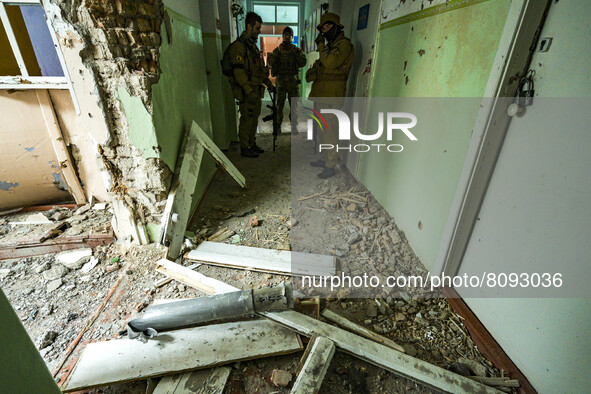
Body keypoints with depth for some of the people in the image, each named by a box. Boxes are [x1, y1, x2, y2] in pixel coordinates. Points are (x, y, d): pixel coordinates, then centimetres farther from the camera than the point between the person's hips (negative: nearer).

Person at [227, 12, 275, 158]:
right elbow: (238, 71, -20)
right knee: (247, 119, -4)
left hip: (256, 90, 9)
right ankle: (244, 148, 6)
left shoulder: (253, 45, 19)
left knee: (254, 118, 13)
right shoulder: (239, 45, -11)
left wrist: (269, 84, 22)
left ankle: (252, 144, 25)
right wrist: (249, 91, -26)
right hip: (246, 92, -9)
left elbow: (260, 69, 26)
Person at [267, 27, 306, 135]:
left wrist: (296, 51, -13)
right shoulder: (277, 50, 8)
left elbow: (302, 63, -4)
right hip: (281, 80, 0)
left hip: (293, 80, 0)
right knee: (280, 103, 0)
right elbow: (271, 63, -6)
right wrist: (278, 51, -13)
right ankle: (278, 125, 8)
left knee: (294, 104, 1)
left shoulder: (297, 50, 9)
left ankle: (294, 126, 8)